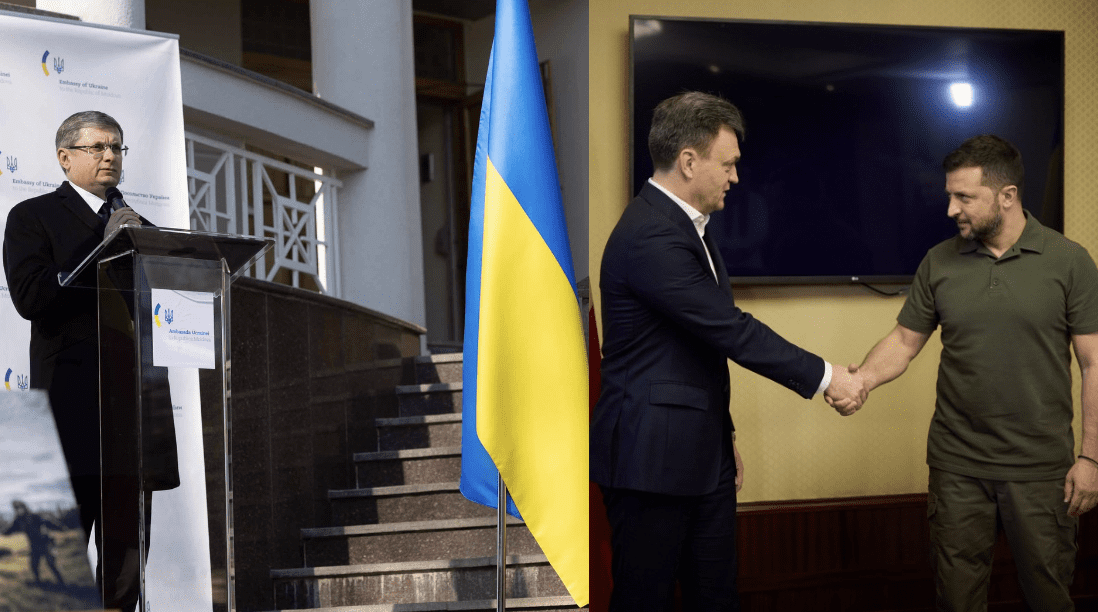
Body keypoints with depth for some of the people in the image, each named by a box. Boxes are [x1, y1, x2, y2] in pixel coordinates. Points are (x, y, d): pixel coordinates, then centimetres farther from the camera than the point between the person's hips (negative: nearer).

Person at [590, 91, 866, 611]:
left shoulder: (685, 226, 13)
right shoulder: (650, 237, -21)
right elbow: (732, 331, -22)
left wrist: (724, 432, 23)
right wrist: (824, 376, -14)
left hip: (702, 452, 10)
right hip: (652, 457, -10)